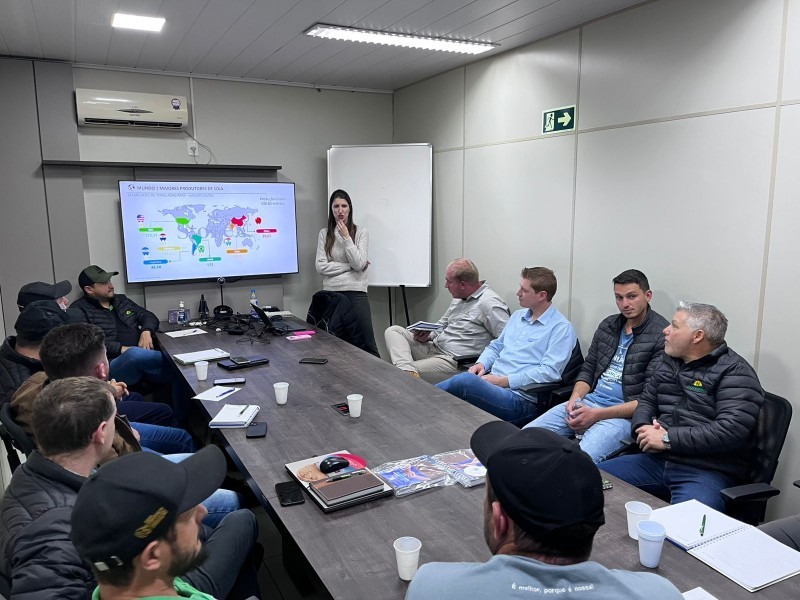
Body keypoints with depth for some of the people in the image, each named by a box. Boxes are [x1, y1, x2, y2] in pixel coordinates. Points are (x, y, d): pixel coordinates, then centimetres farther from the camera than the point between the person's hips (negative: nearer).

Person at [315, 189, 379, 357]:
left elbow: (359, 264, -9)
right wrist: (351, 266, -7)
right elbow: (321, 267, -3)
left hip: (356, 293, -2)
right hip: (331, 293, 2)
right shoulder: (324, 234, 7)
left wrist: (346, 238, -11)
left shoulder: (361, 232, 2)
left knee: (368, 344, -3)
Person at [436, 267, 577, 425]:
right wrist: (482, 363, 4)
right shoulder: (518, 316, 20)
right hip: (490, 381, 7)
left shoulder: (562, 328, -4)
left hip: (519, 399, -7)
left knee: (465, 381, -32)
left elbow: (549, 371, -14)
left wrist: (504, 380, -17)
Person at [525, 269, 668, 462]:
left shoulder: (662, 336, -8)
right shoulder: (607, 325, 14)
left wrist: (598, 415, -18)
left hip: (624, 413, -6)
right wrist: (575, 397, -3)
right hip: (588, 401, 6)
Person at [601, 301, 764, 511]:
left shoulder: (735, 372, -7)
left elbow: (731, 430, -19)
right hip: (656, 460, 7)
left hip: (707, 471, -7)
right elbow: (646, 401, 23)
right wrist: (642, 428, -1)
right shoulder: (669, 362, 17)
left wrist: (668, 438, -17)